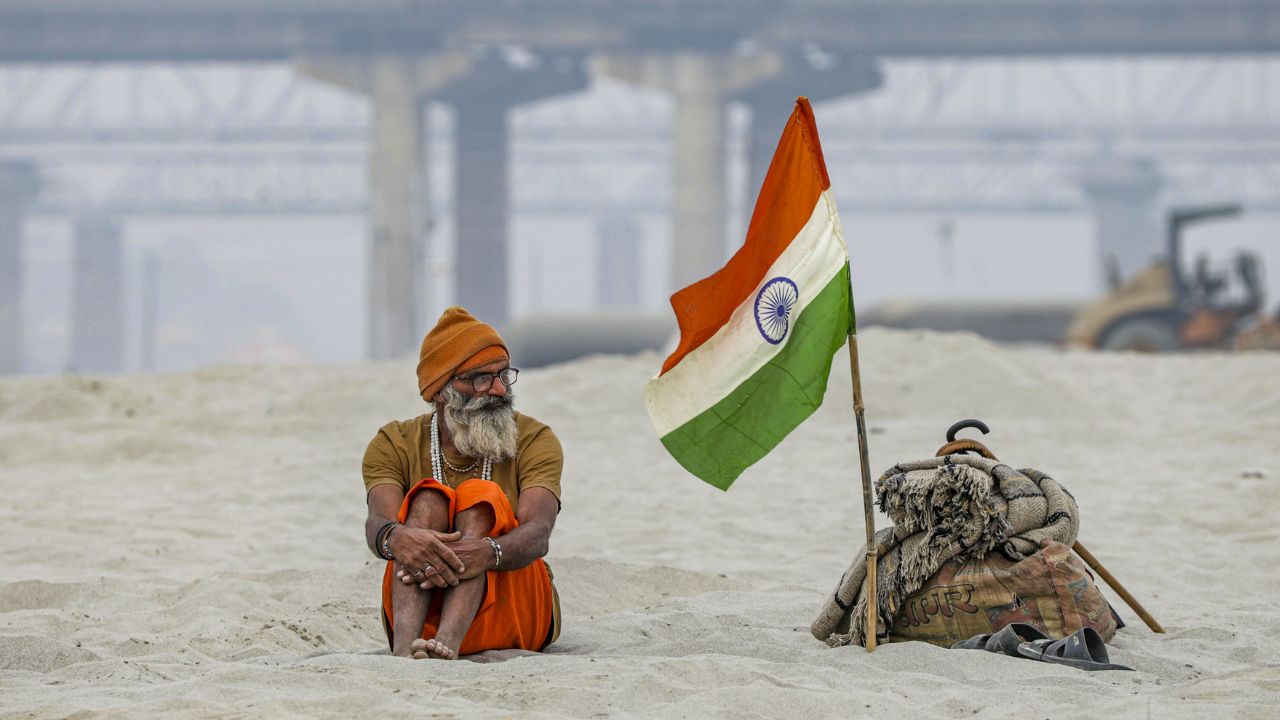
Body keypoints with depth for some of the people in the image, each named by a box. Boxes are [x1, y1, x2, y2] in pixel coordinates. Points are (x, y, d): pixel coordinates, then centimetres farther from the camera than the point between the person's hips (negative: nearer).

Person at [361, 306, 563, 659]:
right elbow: (378, 523, -17)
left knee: (480, 497, -22)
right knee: (429, 498, -21)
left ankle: (448, 641, -50)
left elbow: (537, 534, -18)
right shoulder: (394, 444, 4)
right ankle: (405, 644, -48)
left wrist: (487, 551, -42)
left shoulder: (534, 441, 1)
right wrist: (397, 537, -44)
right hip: (422, 614, 0)